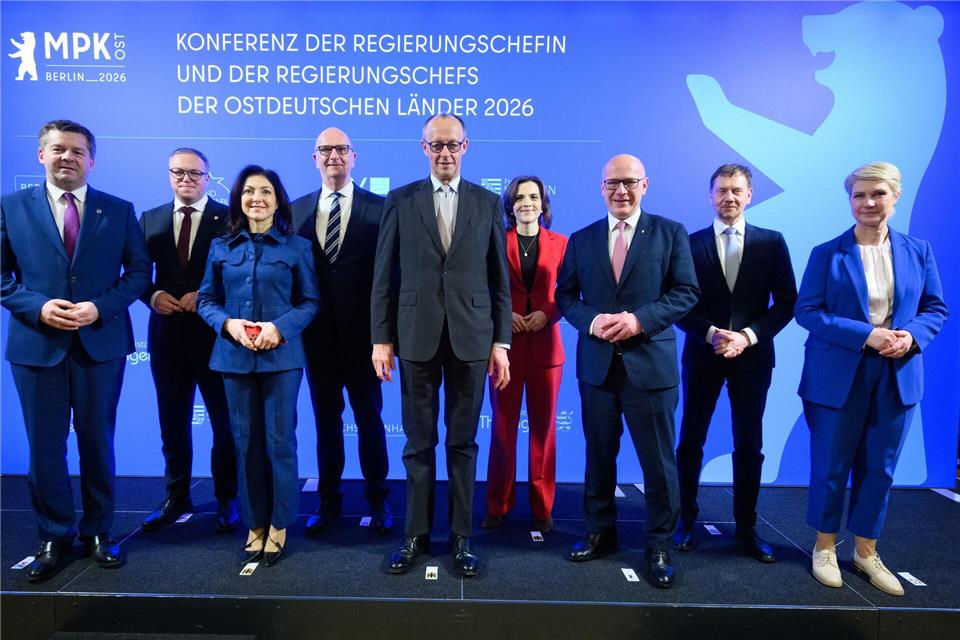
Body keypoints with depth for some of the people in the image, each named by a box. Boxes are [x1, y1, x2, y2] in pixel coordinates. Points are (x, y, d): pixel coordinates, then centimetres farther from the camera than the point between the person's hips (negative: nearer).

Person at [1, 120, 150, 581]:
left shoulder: (119, 210, 4)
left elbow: (139, 270, 2)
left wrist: (101, 307, -13)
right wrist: (38, 307, -14)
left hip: (101, 343, 0)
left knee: (98, 442, 10)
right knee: (45, 446, 8)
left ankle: (98, 532, 26)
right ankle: (54, 537, 25)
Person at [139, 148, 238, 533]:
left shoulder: (229, 218, -3)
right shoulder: (150, 220, 9)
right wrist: (153, 295, -10)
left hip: (215, 334, -3)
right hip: (167, 334, 4)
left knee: (225, 422, 6)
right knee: (172, 422, 13)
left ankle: (226, 499, 21)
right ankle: (177, 498, 28)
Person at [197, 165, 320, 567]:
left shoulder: (297, 247, 2)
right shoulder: (221, 247, 9)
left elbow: (310, 302, 1)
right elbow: (206, 299, 10)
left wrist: (280, 327, -15)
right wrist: (228, 323, -11)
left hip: (281, 356, -2)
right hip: (235, 356, 3)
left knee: (280, 441, 1)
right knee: (245, 442, 8)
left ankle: (278, 526, 17)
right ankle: (255, 524, 22)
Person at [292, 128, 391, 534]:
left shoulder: (379, 208, -3)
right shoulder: (297, 210, 8)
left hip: (362, 334, -3)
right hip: (317, 336, 3)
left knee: (370, 418, 9)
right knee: (325, 419, 13)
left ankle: (377, 501, 24)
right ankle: (328, 500, 27)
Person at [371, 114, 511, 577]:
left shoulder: (487, 203, 6)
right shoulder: (400, 201, 5)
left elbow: (499, 279, 5)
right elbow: (384, 276, 3)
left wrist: (501, 343, 1)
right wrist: (381, 339, -2)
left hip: (470, 339, 0)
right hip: (417, 337, 0)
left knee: (463, 441, 9)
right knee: (419, 442, 9)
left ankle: (461, 535, 21)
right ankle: (416, 533, 22)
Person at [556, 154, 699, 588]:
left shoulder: (671, 233, 2)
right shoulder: (581, 239, 9)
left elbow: (686, 292, -3)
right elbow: (565, 295, 8)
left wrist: (640, 319, -17)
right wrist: (591, 321, -12)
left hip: (650, 365, -2)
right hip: (597, 365, 3)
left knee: (658, 461, 5)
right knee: (599, 455, 14)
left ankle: (659, 546, 22)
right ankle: (600, 533, 31)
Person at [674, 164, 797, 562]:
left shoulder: (771, 242, 3)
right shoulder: (691, 243, 1)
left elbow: (786, 302, 0)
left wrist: (748, 336, -13)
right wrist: (710, 333, -16)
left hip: (753, 356, 1)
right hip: (703, 354, 0)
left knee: (749, 446, 8)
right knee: (690, 442, 6)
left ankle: (746, 527, 22)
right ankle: (687, 519, 21)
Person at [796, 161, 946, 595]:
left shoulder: (918, 251, 6)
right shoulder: (827, 253, -4)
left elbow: (936, 309, 8)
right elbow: (807, 311, -9)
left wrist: (911, 335, -13)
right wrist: (865, 335, -19)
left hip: (897, 376, 3)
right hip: (838, 375, -3)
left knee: (879, 468, 12)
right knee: (830, 466, 6)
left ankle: (866, 552, 29)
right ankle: (825, 547, 26)